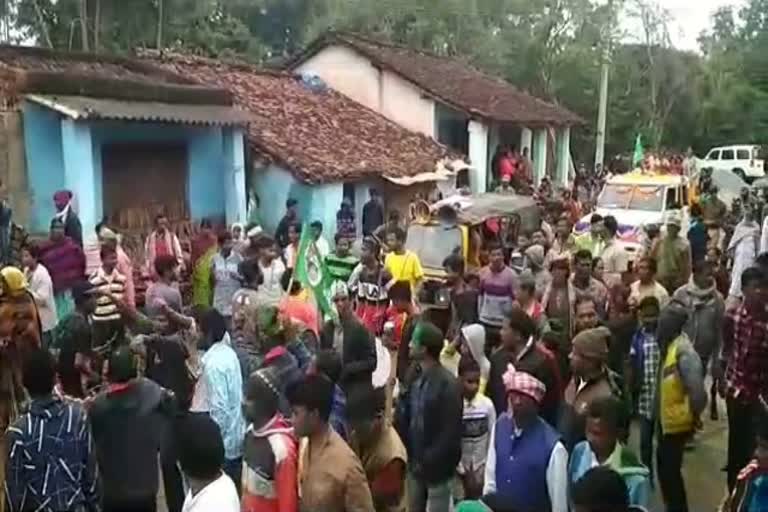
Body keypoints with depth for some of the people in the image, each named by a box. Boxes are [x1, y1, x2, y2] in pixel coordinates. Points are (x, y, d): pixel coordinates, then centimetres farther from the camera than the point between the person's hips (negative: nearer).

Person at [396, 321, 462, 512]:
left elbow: (451, 433, -19)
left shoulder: (448, 384, -18)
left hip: (437, 468, -6)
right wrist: (410, 456, -2)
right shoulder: (414, 379, 2)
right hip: (415, 465, 6)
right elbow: (402, 419, 7)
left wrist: (428, 461, -17)